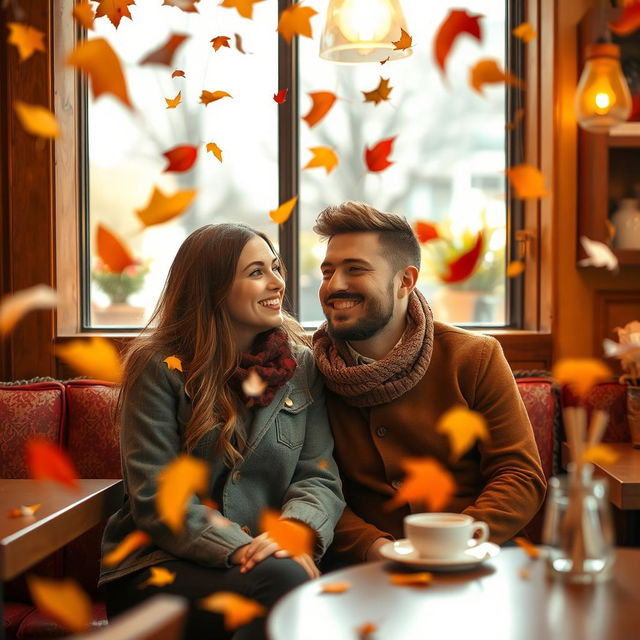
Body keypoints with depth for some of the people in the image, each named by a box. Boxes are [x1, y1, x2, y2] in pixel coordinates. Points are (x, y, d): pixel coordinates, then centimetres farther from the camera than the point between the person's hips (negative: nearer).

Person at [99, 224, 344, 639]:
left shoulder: (302, 366, 9)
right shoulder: (159, 367, -2)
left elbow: (319, 477, 2)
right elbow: (155, 496, -9)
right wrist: (241, 549, -23)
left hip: (263, 556, 3)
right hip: (159, 567, -3)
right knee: (281, 579, -34)